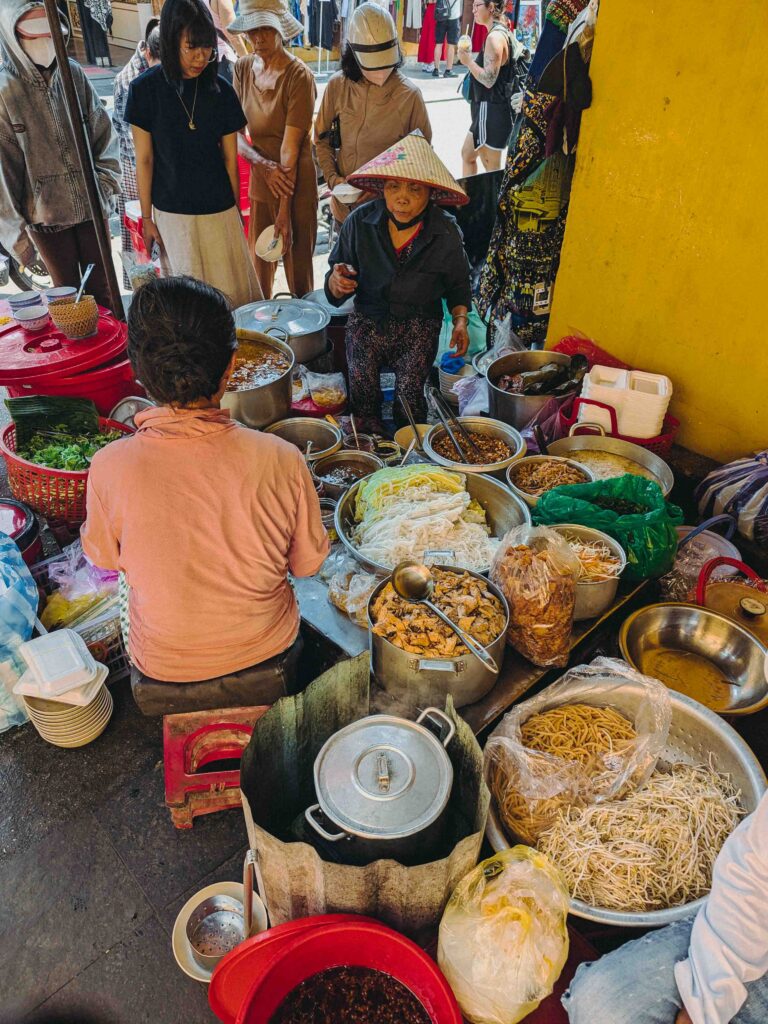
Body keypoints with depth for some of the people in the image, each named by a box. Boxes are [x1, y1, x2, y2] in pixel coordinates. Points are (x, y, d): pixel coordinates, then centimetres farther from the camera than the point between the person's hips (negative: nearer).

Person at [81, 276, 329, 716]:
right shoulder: (281, 461, -28)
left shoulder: (109, 468, -27)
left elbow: (104, 556, -5)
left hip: (162, 678, 1)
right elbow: (308, 563, -10)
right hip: (267, 666, 0)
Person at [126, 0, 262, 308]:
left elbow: (230, 158, 3)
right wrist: (146, 217, -1)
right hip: (171, 211, -1)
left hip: (219, 211, 1)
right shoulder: (146, 89, -7)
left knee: (232, 291, 4)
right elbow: (144, 160, -3)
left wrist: (235, 210, 7)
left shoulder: (220, 90, -3)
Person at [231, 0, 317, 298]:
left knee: (299, 270, 5)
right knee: (259, 265, 13)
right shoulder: (243, 68, 2)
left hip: (296, 186, -5)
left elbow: (290, 147, -19)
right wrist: (263, 164, -21)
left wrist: (284, 210, -21)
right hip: (259, 181, 5)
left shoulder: (298, 76, -14)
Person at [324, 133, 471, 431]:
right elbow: (335, 291, 0)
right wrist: (336, 282, -25)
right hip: (367, 320, 1)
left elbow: (458, 284, 15)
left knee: (408, 393, -23)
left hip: (419, 325, 0)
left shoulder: (446, 233, -4)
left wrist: (460, 320, -3)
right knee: (362, 387, -24)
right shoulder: (359, 222, -7)